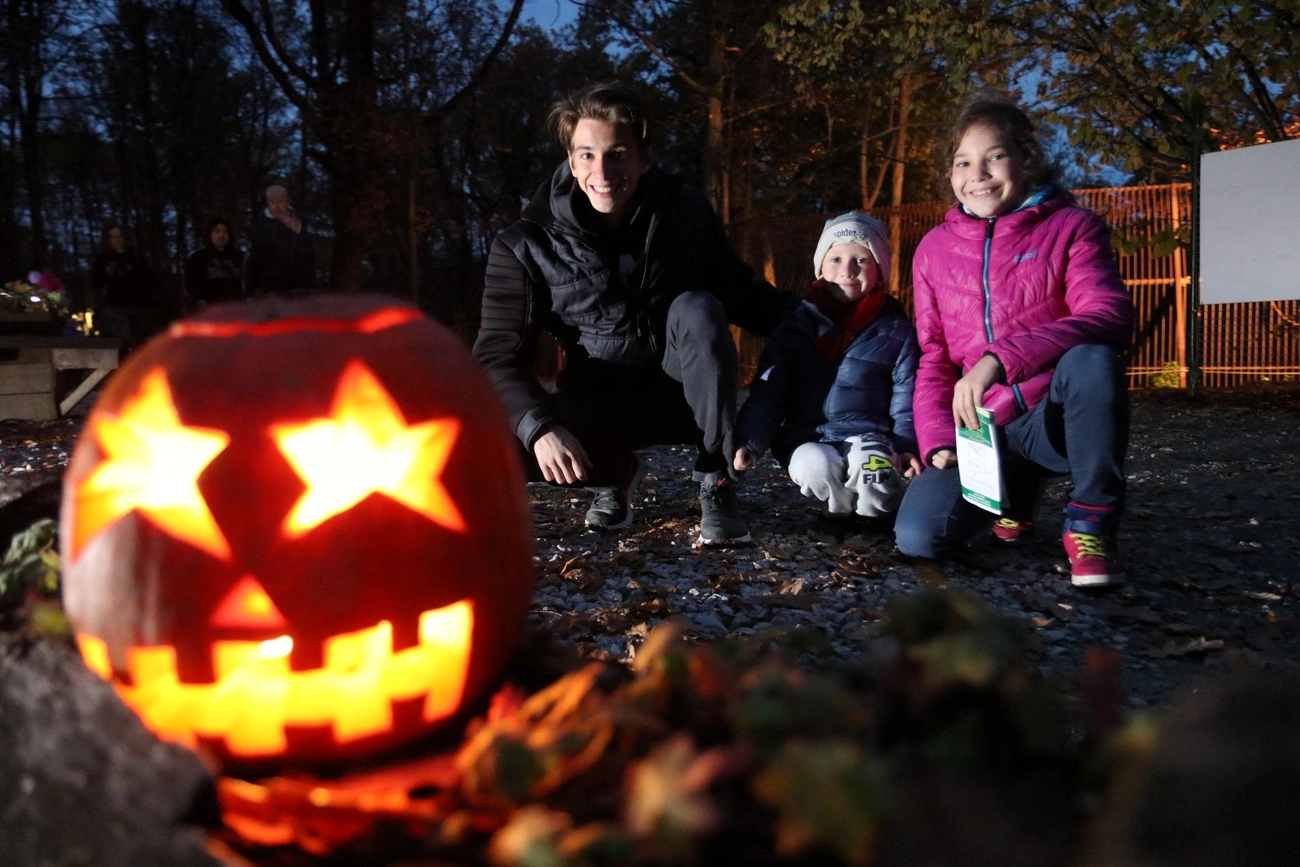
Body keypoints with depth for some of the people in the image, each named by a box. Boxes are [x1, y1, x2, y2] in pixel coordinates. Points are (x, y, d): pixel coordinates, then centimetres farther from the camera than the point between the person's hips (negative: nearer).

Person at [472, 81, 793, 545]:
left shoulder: (685, 214, -8)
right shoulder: (527, 246, -13)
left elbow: (745, 298, 1)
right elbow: (499, 355, -16)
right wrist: (541, 427, -35)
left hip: (688, 391, 0)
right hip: (603, 405, 0)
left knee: (696, 309, -30)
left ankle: (717, 484, -20)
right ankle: (614, 472, 5)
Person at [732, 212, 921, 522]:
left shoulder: (895, 327, 4)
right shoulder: (797, 324, 5)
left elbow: (907, 392, 4)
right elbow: (767, 390, 2)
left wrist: (906, 445, -12)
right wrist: (749, 442, -12)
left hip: (869, 435, -1)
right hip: (807, 438, 1)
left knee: (872, 467, -35)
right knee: (816, 466, -33)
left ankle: (878, 511, -1)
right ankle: (844, 509, 0)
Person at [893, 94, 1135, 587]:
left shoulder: (1071, 227, -2)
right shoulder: (934, 249, 9)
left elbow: (1109, 315, -20)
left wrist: (1000, 360, -33)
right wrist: (939, 442, -4)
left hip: (1057, 418, -3)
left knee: (1092, 358, -37)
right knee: (918, 537, -21)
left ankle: (1091, 524, -15)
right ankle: (1015, 494, 15)